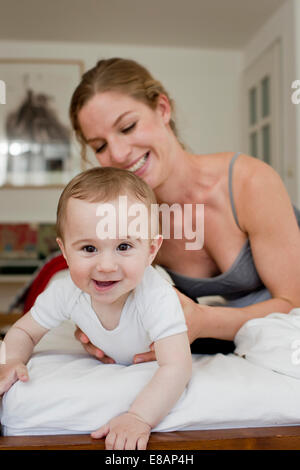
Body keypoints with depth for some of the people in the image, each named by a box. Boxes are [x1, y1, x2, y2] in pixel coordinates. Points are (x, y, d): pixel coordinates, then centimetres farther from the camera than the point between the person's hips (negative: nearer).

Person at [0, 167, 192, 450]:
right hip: (106, 355, 3)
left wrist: (139, 417, -68)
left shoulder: (158, 298, -47)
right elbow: (23, 331, -17)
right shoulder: (67, 292, -35)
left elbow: (176, 368, -53)